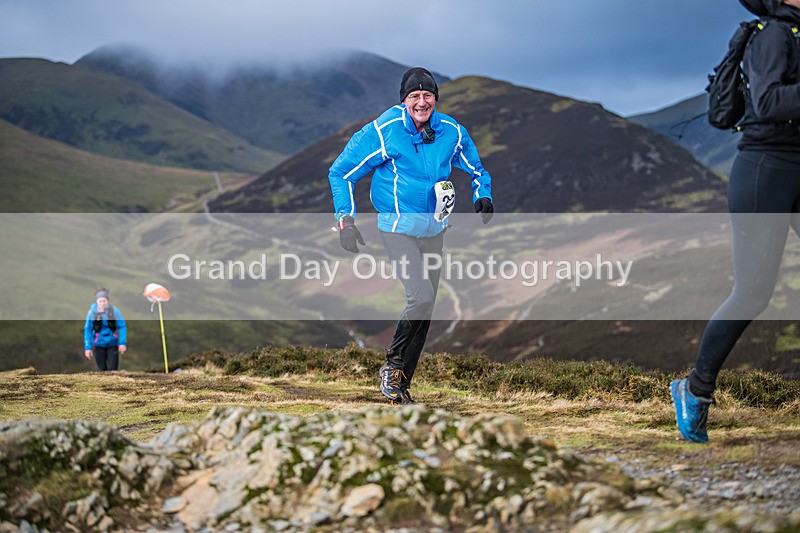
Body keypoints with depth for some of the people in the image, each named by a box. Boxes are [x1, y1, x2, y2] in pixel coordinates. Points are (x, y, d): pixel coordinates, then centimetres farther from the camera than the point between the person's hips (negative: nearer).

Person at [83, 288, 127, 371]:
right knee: (102, 369, 5)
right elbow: (87, 330, -1)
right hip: (99, 345, 1)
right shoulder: (92, 313, -8)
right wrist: (87, 347, -3)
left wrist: (122, 343, -13)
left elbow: (122, 327, -5)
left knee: (112, 369, -7)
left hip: (112, 345, 0)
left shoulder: (114, 311, -10)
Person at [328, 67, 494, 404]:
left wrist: (483, 196, -1)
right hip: (398, 228, -5)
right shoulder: (382, 132, -13)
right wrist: (345, 219, -12)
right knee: (422, 296, -22)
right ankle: (392, 362, 1)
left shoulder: (451, 132, 0)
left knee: (425, 310, 6)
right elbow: (340, 173, -4)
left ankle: (400, 386, 18)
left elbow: (476, 170, 19)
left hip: (434, 230, 5)